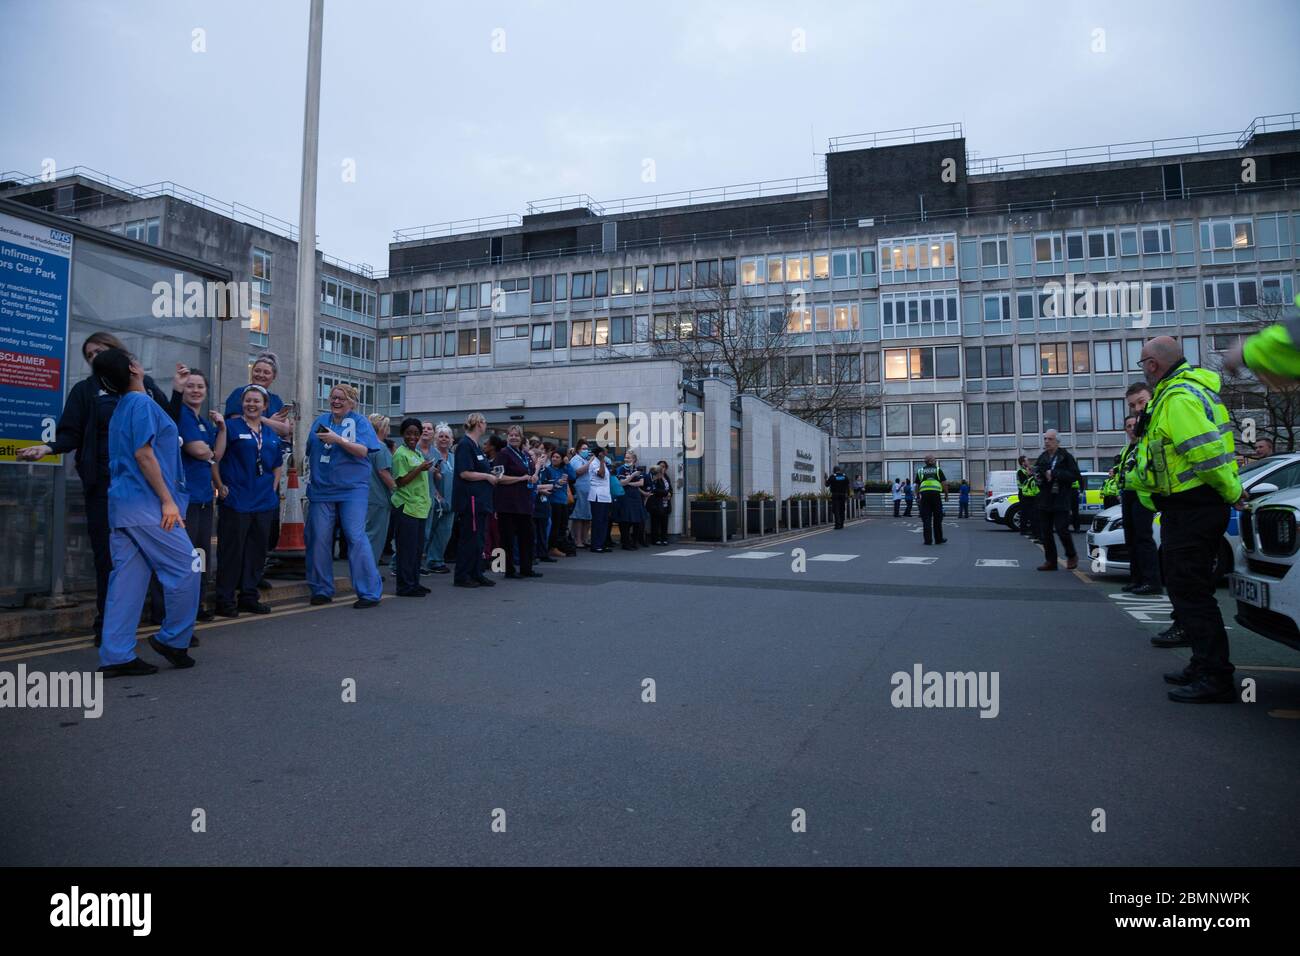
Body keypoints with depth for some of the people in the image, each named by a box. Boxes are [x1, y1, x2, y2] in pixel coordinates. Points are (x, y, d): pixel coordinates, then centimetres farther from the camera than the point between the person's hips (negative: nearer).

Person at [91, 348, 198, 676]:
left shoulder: (121, 407, 19)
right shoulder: (142, 402, -9)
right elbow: (143, 453, -17)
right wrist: (168, 500, -17)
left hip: (123, 502, 9)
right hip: (146, 503, -9)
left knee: (127, 578, 7)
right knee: (185, 567, -1)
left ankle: (116, 656, 8)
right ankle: (173, 639, 8)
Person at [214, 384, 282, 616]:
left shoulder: (271, 434, 14)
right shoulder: (231, 426, -3)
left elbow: (277, 466, 22)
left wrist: (273, 490, 12)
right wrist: (221, 485, -15)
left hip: (264, 501, 6)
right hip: (236, 500, -6)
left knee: (257, 550, 11)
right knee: (232, 550, -1)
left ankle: (249, 596, 21)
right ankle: (225, 599, 7)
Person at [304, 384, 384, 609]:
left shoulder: (359, 422, 2)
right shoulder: (321, 420, 15)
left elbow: (362, 451, -10)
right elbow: (310, 451, 24)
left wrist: (338, 440, -21)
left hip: (352, 489, -4)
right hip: (321, 489, 5)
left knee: (356, 538, -10)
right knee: (319, 539, 3)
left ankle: (370, 592, -6)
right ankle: (322, 590, 16)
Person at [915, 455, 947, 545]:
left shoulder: (920, 471, 13)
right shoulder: (938, 470, 9)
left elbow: (917, 485, 10)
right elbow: (944, 484, 3)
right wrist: (946, 495, 11)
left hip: (924, 494, 1)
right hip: (936, 494, -1)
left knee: (926, 518, 2)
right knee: (937, 518, 8)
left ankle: (927, 540, -1)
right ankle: (938, 539, 14)